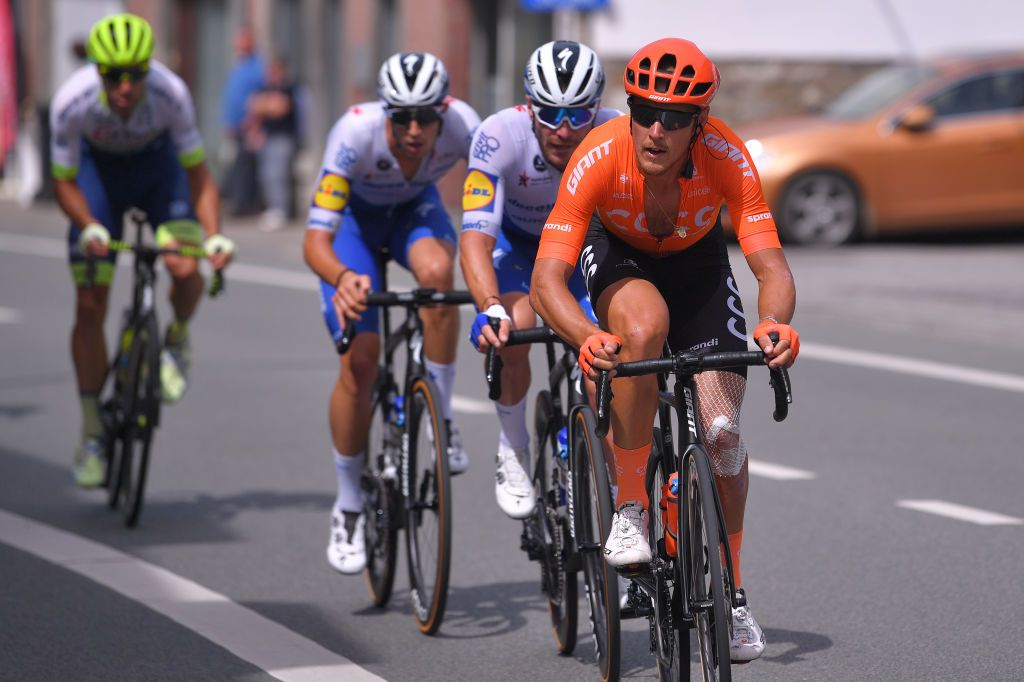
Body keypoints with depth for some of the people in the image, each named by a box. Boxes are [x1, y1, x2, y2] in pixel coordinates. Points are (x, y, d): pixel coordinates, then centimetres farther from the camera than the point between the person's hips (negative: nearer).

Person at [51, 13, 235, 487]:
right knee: (90, 306, -5)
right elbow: (64, 181, -19)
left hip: (156, 161, 0)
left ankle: (177, 341, 8)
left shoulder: (171, 94, -34)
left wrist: (214, 236, -36)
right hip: (98, 166, 0)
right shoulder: (71, 102, -33)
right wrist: (90, 227, -37)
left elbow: (197, 172, -22)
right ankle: (92, 432, 9)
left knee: (185, 268, -27)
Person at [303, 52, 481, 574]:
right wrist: (343, 278, -60)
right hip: (354, 214, -2)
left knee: (437, 270, -35)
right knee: (359, 361, -13)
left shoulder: (462, 125, -32)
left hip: (414, 208, 2)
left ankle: (441, 416, -16)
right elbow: (315, 240, -39)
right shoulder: (356, 133, -37)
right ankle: (348, 508, 5)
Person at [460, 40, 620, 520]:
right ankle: (513, 454, -7)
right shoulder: (500, 136, -35)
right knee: (513, 328, -32)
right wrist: (490, 309, -60)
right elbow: (475, 237, -42)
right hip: (515, 242, -1)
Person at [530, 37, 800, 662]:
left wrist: (775, 323, -58)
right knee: (643, 325, -38)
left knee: (722, 430, -11)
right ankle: (630, 507, -22)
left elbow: (772, 266, -36)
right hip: (618, 253, -1)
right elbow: (547, 279, -39)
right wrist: (587, 337, -58)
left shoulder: (727, 158, -32)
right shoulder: (599, 156, -35)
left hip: (697, 259, 1)